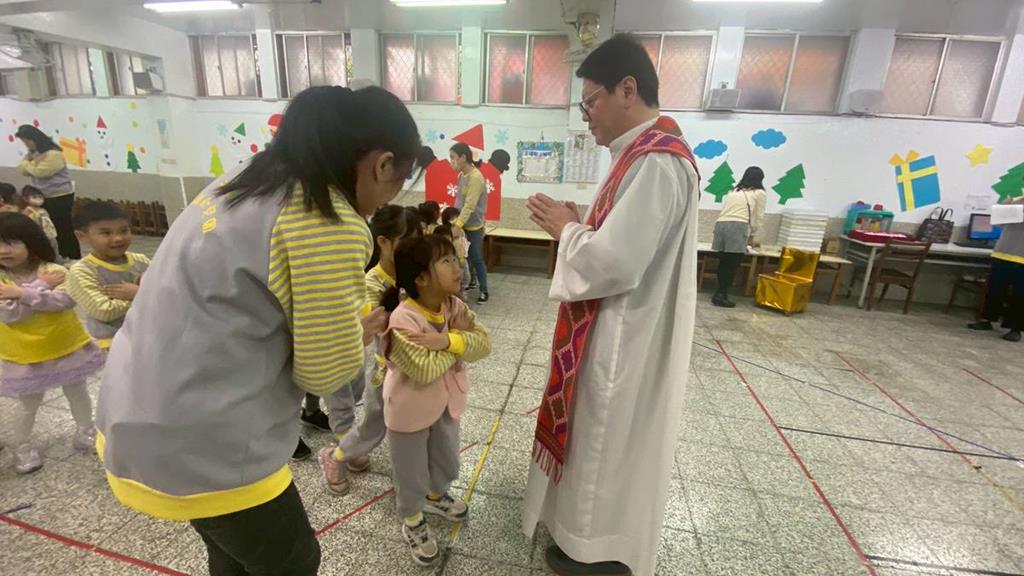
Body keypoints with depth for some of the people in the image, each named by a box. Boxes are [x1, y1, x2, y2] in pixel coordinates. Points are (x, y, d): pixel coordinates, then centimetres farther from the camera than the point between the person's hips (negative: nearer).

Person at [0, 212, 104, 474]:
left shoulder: (53, 270, -12)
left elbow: (67, 300, -26)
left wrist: (22, 293, -28)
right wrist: (41, 287, -22)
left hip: (67, 347, 0)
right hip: (24, 356, 0)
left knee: (77, 393, 17)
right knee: (28, 404, 16)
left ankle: (85, 433, 37)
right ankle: (21, 447, 37)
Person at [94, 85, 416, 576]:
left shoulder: (250, 180, 6)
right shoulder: (333, 224, -23)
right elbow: (324, 370, -16)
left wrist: (346, 318, 6)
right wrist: (358, 333, 4)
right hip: (199, 448, -8)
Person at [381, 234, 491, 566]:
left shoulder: (455, 306, -10)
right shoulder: (402, 320, -30)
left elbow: (483, 344, -17)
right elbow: (426, 370, -34)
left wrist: (449, 340, -34)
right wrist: (458, 336, -25)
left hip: (446, 404, 6)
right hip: (410, 409, -6)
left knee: (447, 461, 28)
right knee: (412, 473, 17)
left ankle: (435, 494, 59)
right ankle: (412, 521, 46)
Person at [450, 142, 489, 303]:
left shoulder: (475, 177, -20)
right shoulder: (462, 175, 6)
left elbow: (470, 206, -26)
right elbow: (460, 201, 9)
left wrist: (457, 225, -33)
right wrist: (455, 222, 6)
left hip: (473, 226, -7)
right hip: (463, 224, 7)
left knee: (476, 259, 3)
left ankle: (484, 291, 17)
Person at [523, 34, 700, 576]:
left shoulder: (657, 162, -24)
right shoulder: (648, 151, 10)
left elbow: (614, 261, -30)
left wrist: (566, 229, -13)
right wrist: (578, 224, 1)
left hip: (625, 337, -10)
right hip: (619, 328, 10)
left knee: (608, 438, 9)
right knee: (604, 433, 24)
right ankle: (597, 527, 47)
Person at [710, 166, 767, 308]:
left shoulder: (733, 192, 28)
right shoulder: (759, 193, 14)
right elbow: (758, 217, 12)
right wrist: (753, 236, 26)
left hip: (720, 224, 6)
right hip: (737, 227, -6)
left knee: (724, 262, 11)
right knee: (733, 264, -1)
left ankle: (720, 293, 15)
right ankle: (721, 295, -3)